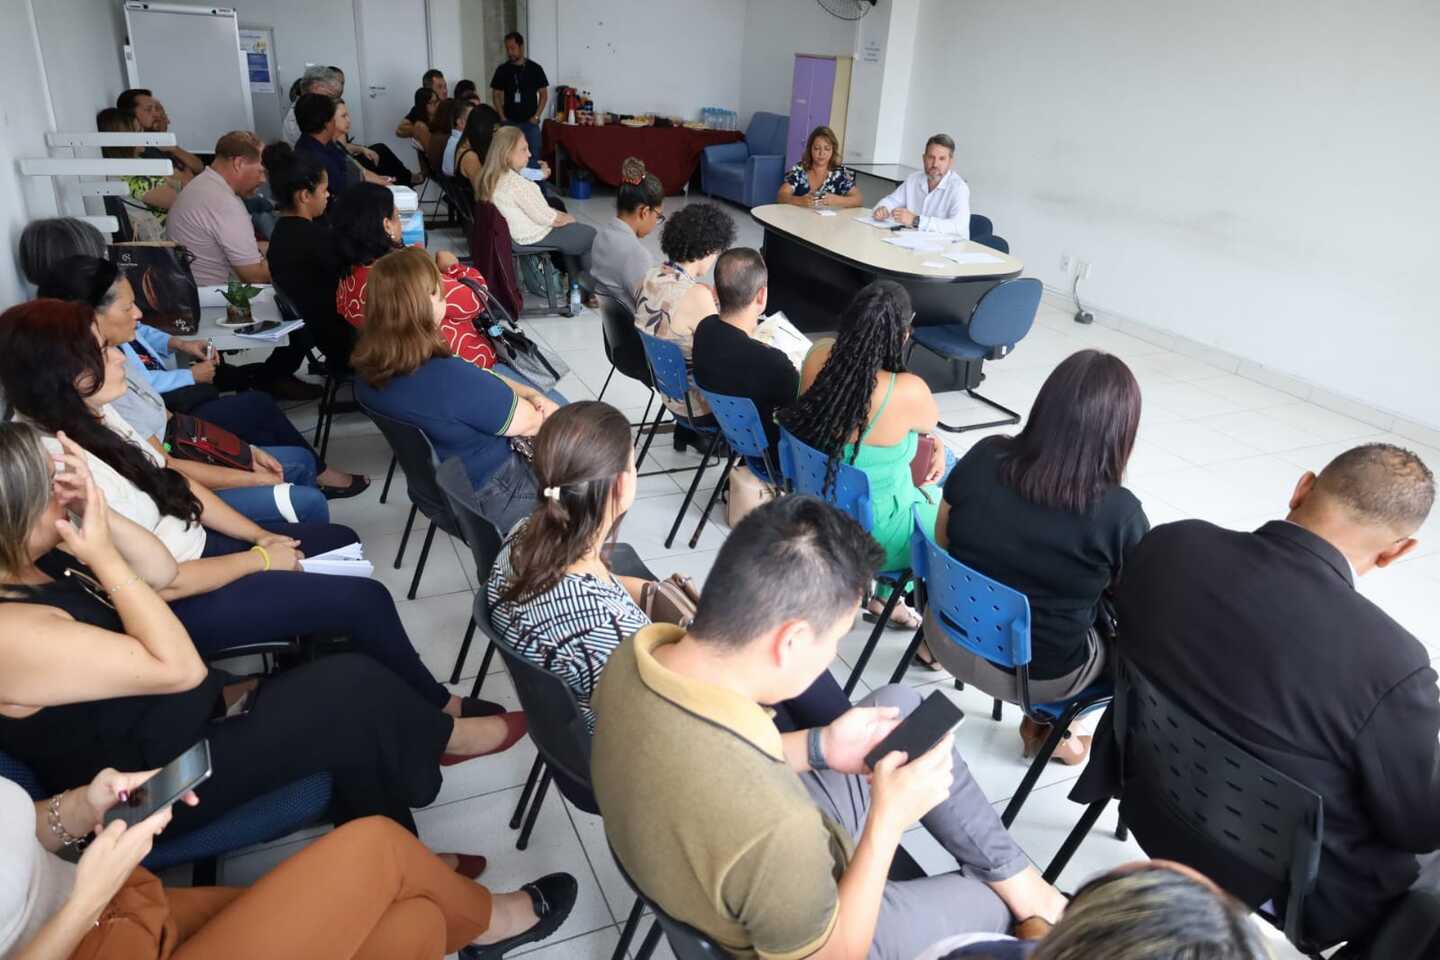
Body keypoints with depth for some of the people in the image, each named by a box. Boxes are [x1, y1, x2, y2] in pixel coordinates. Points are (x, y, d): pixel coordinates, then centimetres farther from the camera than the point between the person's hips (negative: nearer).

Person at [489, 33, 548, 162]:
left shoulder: (535, 68, 2)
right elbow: (496, 95, 8)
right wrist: (502, 118, -2)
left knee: (533, 158, -2)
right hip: (510, 122, 1)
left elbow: (544, 94, 5)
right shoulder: (502, 70, 4)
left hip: (530, 123, -1)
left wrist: (536, 116, -4)